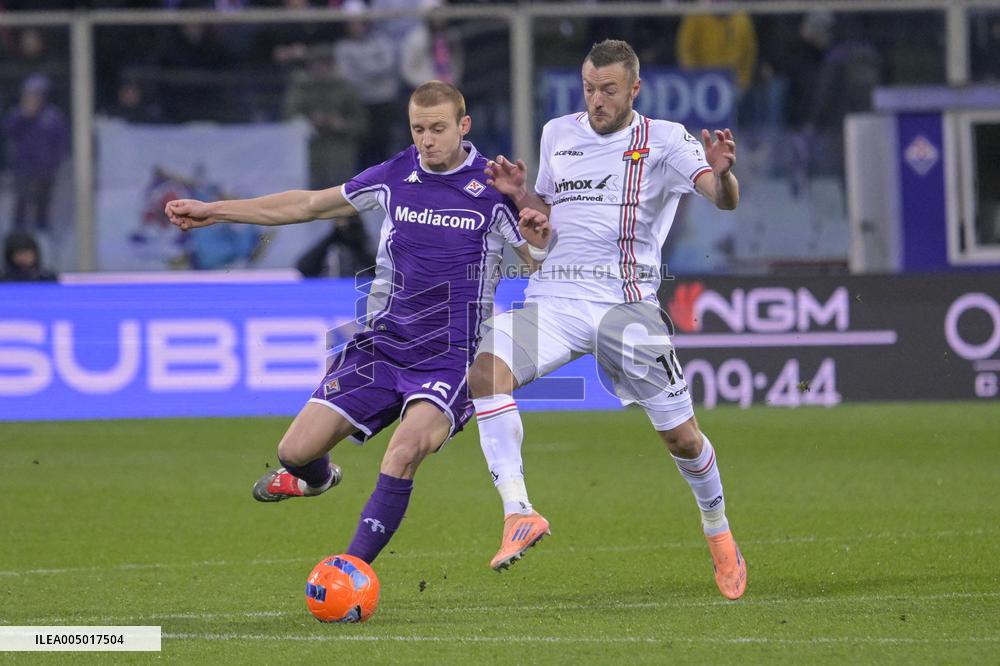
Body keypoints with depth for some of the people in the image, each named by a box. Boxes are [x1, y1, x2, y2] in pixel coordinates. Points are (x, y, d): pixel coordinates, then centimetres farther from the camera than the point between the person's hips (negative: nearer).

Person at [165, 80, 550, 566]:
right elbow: (309, 205, 15)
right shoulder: (394, 177, 4)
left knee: (405, 451, -31)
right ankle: (317, 478, 37)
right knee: (296, 451, -1)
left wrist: (539, 240, -28)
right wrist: (213, 211, 17)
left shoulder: (493, 188, -7)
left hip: (450, 356, -4)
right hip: (383, 342, 4)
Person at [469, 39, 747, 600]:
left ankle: (718, 531, 29)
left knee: (681, 436, -1)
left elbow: (725, 200, -13)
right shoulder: (558, 134, 14)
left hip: (626, 302, -3)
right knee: (486, 371, -27)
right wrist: (517, 193, 6)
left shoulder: (663, 140, 0)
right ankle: (519, 513, -29)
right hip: (553, 296, 3)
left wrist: (722, 173, -36)